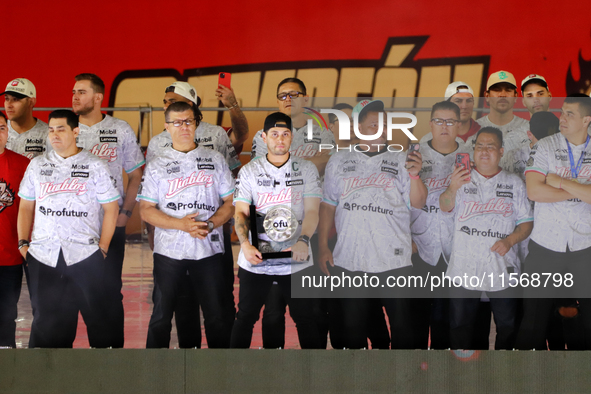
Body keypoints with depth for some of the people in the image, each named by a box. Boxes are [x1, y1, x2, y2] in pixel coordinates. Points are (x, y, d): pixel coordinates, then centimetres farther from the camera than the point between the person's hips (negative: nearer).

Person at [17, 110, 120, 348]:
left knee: (97, 315, 0)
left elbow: (111, 208, 1)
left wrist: (102, 248, -4)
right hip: (42, 257, 3)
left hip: (85, 257, -3)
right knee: (45, 319, 5)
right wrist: (23, 243, 6)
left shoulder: (95, 166, 3)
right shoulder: (37, 165, 13)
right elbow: (26, 206, 16)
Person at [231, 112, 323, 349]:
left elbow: (312, 211, -4)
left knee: (305, 318, 5)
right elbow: (241, 212, 0)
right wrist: (245, 244, -18)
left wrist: (303, 241, -23)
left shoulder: (307, 169, 5)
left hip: (296, 259, 0)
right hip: (256, 259, 0)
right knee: (246, 317, 6)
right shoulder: (249, 171, 6)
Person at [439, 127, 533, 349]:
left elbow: (527, 222, 5)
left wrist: (509, 240, -14)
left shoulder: (514, 183, 8)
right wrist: (452, 188, -37)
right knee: (460, 325, 5)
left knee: (507, 325, 8)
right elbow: (445, 207, -14)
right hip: (464, 269, 0)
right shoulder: (463, 179, 5)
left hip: (502, 270, 1)